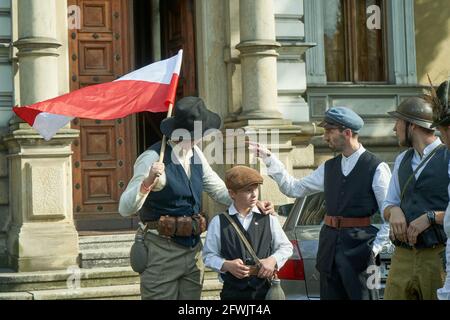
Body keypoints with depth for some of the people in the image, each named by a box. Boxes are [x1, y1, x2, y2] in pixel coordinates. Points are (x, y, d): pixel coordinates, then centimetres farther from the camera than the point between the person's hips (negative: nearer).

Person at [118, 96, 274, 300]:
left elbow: (218, 189, 19)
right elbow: (125, 209, -19)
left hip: (193, 249, 7)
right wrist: (148, 182, -37)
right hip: (161, 252, -7)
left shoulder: (195, 154, 8)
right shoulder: (153, 159, -16)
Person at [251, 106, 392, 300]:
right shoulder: (329, 168, 13)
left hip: (359, 248, -6)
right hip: (330, 246, 6)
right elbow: (294, 188, 15)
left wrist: (375, 248, -11)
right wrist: (268, 159, 11)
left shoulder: (376, 168, -6)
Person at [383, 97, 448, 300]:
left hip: (438, 257, -6)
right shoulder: (401, 161, 19)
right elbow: (388, 206, 22)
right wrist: (394, 211, 1)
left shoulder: (446, 158, -4)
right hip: (402, 258, 6)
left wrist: (430, 217, -18)